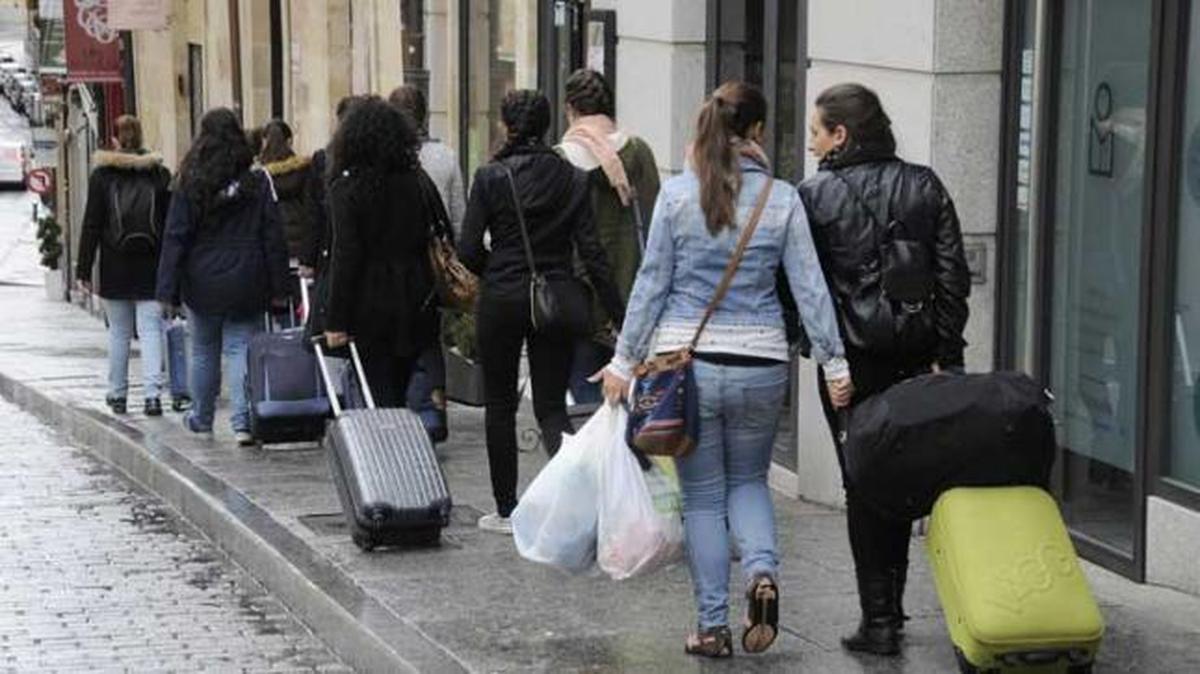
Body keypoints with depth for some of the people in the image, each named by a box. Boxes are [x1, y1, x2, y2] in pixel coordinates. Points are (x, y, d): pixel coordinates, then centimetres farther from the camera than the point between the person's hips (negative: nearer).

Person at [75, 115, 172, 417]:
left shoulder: (102, 175, -3)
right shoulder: (159, 173, 2)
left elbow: (91, 225, -3)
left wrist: (84, 269, 1)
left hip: (115, 267, 0)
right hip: (151, 267, 0)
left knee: (118, 332, 10)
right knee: (150, 329, 0)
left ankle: (117, 394, 17)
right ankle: (152, 394, -12)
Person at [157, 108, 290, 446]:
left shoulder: (190, 186, -6)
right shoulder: (257, 183, -3)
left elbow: (175, 239, -5)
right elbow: (273, 237, -2)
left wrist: (169, 291, -1)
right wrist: (278, 287, 3)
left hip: (203, 285, 0)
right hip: (246, 285, 0)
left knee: (203, 352, 15)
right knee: (240, 349, 1)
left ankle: (201, 418, 29)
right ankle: (243, 421, -13)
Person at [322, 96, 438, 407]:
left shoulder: (347, 186, -10)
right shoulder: (416, 180, 4)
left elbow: (345, 256, -13)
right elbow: (432, 244, 6)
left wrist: (336, 321, -10)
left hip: (370, 305, -4)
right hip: (415, 304, 5)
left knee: (380, 394, 0)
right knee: (400, 390, 14)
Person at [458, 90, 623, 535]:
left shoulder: (491, 177, -7)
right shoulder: (573, 180, 0)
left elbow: (468, 250, -8)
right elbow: (591, 251, -3)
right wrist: (617, 313, 0)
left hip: (502, 299, -2)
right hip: (557, 303, 2)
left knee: (500, 405, 11)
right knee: (551, 404, 8)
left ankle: (506, 511, 16)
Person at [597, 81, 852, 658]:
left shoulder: (676, 194, -4)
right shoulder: (782, 200, -2)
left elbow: (652, 282, -2)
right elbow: (809, 287, -1)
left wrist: (624, 360, 5)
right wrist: (834, 362, 5)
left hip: (687, 359, -1)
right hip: (760, 363, 1)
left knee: (702, 497, 10)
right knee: (748, 480, 20)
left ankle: (713, 626, 10)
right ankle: (762, 570, -7)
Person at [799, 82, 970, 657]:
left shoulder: (815, 195, -7)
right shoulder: (924, 186, 3)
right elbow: (954, 276, 1)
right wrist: (947, 354, 4)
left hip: (853, 358, -3)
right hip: (915, 355, 3)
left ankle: (879, 620, 4)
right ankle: (891, 608, 21)